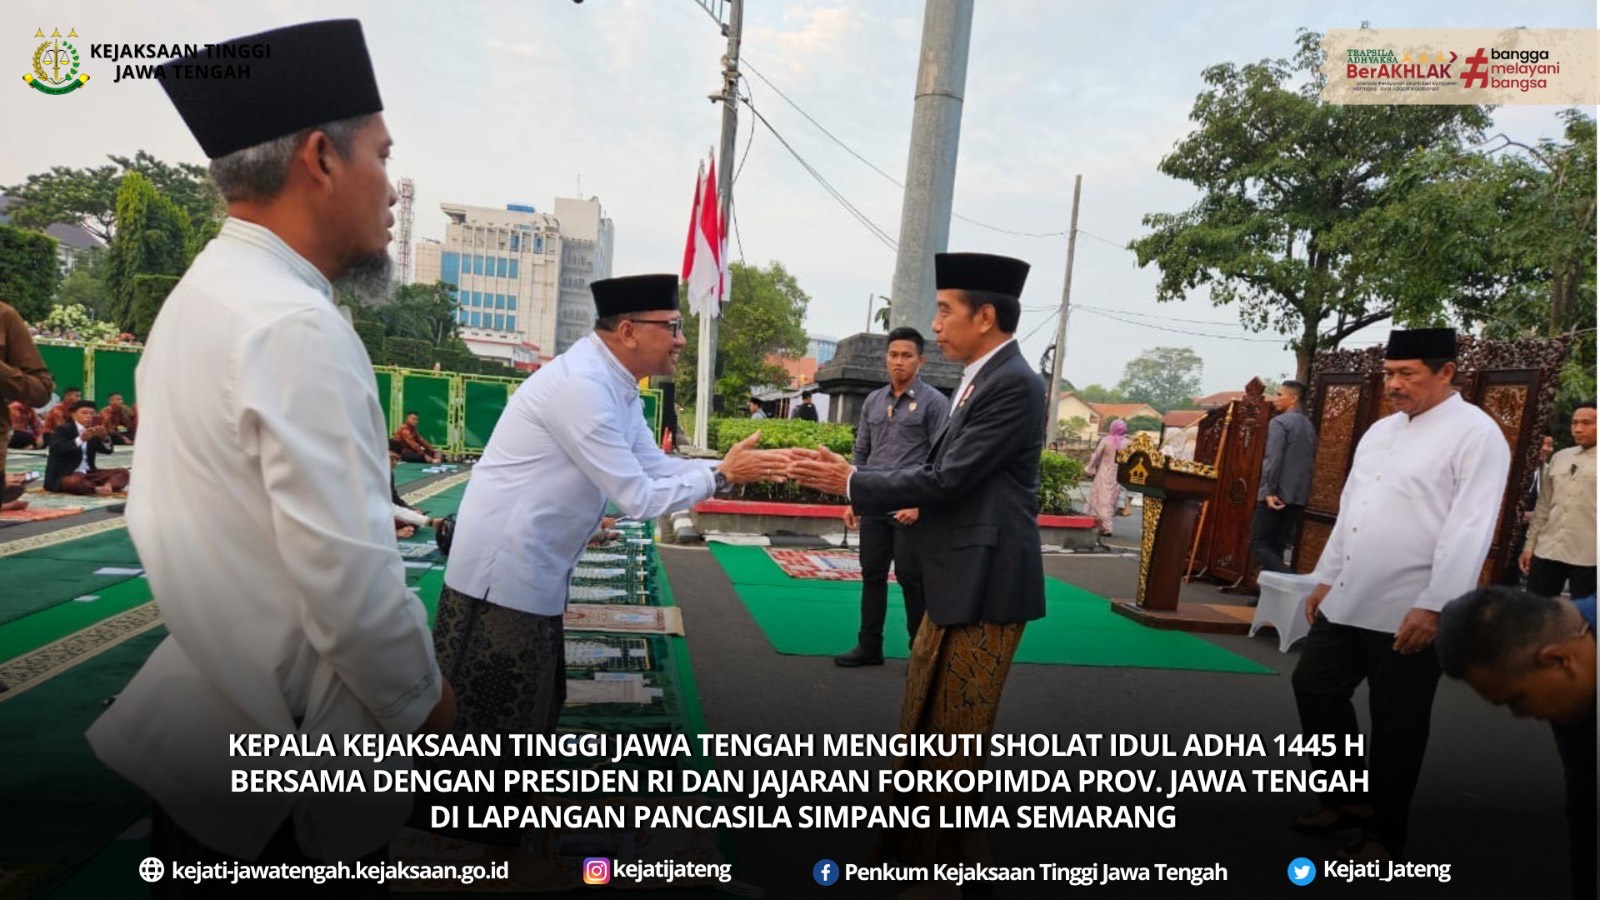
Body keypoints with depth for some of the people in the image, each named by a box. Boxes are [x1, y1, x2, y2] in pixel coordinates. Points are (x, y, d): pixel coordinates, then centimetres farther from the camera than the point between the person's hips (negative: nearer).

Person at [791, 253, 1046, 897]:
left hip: (985, 583, -10)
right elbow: (942, 472, 12)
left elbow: (946, 479, -21)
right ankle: (916, 839, 38)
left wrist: (852, 484, -14)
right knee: (924, 721, 20)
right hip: (956, 579, 10)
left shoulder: (1012, 385, -18)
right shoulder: (982, 380, 11)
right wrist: (852, 477, 5)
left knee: (954, 734, 5)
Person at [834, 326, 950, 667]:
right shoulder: (872, 401, 11)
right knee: (872, 575, 10)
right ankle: (869, 646, 22)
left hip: (910, 507, -5)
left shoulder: (933, 402, -5)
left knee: (911, 579, 2)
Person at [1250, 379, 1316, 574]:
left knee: (1259, 544, -6)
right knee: (1276, 548, 10)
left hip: (1276, 495, -7)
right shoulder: (1309, 426, 16)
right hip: (1298, 497, 8)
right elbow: (1310, 461, 18)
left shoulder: (1279, 422, -8)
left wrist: (1270, 490, -17)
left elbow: (1273, 458, -17)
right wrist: (1302, 492, 21)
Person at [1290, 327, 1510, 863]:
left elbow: (1469, 530, -17)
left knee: (1396, 727, 6)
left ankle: (1384, 835, 25)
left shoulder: (1476, 434, -10)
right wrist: (1326, 577, 16)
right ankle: (1351, 798, 32)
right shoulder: (1380, 430, 13)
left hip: (1411, 613, -7)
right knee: (1315, 687, 13)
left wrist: (1434, 606, -20)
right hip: (1347, 602, 8)